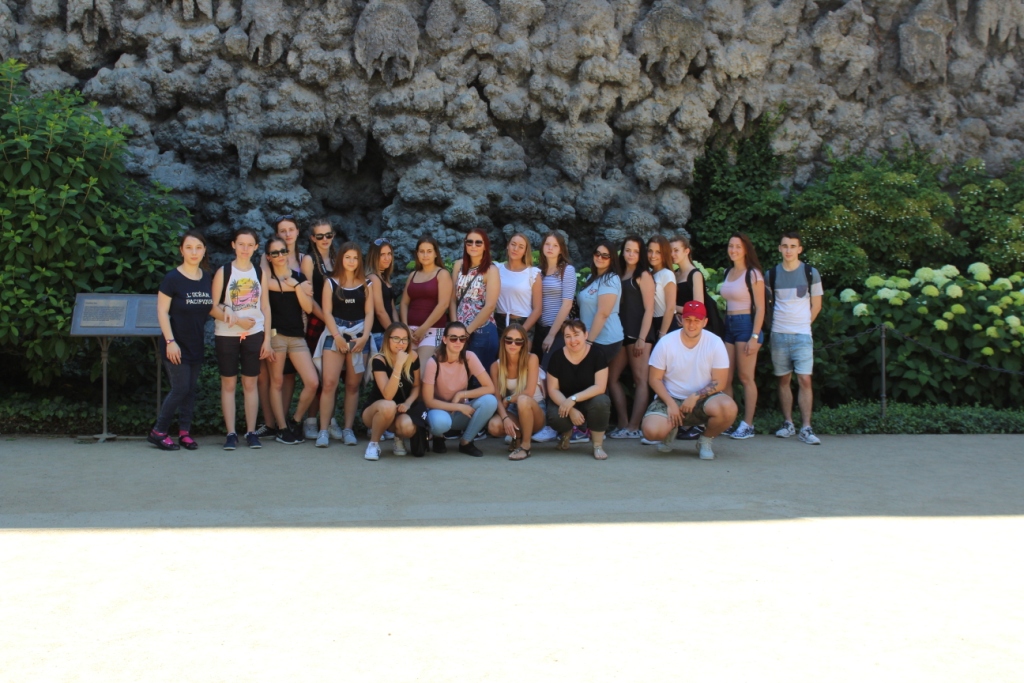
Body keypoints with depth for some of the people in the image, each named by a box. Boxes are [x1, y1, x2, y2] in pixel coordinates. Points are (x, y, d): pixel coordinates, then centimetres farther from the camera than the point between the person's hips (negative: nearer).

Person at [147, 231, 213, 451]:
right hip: (177, 346, -6)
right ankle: (158, 431, 8)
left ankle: (184, 432, 17)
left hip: (196, 345, 6)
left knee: (190, 390, 8)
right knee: (180, 389, -6)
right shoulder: (172, 278, -11)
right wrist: (170, 341, -17)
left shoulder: (207, 278, 5)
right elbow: (162, 311, -12)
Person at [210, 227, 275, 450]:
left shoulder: (260, 273, 6)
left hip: (254, 335, 2)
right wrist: (237, 320, -17)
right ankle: (231, 433, 6)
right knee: (229, 383, 2)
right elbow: (212, 308, -5)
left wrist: (267, 339, 3)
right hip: (226, 335, -2)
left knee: (251, 383, 5)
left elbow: (265, 307, 7)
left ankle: (251, 432, 10)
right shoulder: (223, 272, -1)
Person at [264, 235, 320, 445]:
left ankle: (295, 422, 12)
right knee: (277, 382, 2)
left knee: (313, 382, -6)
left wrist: (296, 286, -7)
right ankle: (282, 428, 12)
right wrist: (301, 288, -3)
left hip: (297, 336, 3)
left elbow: (308, 308, 3)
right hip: (276, 334, -3)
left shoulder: (299, 277, 11)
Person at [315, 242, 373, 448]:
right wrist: (337, 336, -12)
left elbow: (369, 312, 4)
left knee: (353, 385, 3)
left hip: (359, 336, 2)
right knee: (329, 382, -10)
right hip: (335, 334, -2)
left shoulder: (366, 284, 10)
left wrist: (364, 337, -10)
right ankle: (324, 430, -9)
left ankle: (348, 429, 8)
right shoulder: (331, 282, 6)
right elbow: (326, 311, -1)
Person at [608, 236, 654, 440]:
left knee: (640, 380, -4)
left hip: (638, 333, -7)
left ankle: (633, 428, -5)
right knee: (611, 377, 5)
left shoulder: (643, 276, -2)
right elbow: (617, 308, 14)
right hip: (621, 333, 8)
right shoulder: (619, 276, 15)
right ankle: (623, 424, 9)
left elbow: (649, 310, -7)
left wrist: (642, 338, -14)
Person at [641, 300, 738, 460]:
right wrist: (670, 403, -18)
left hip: (703, 399, 0)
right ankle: (671, 430, 13)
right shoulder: (666, 343, -9)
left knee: (728, 408, -33)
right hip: (671, 399, 0)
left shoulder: (715, 343, -9)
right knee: (652, 430, -28)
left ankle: (705, 440, 0)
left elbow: (719, 382, -7)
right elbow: (655, 379, -4)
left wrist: (695, 397, -21)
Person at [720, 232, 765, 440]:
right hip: (728, 324, 6)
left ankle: (747, 425, 2)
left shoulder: (753, 274, -6)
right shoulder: (727, 273, 13)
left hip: (746, 324, -6)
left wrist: (755, 336, -16)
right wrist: (722, 326, 9)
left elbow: (760, 308, -10)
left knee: (746, 377, -3)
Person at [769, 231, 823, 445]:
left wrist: (803, 323, 5)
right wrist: (773, 325, 7)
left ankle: (806, 428, -9)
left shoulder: (811, 273, 1)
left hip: (802, 335, -2)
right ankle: (788, 423, 14)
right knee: (784, 379, 6)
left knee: (804, 379, -9)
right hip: (779, 335, 2)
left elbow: (816, 305, 9)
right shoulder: (771, 274, 6)